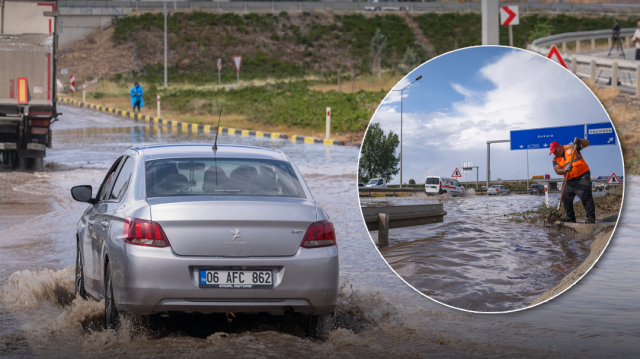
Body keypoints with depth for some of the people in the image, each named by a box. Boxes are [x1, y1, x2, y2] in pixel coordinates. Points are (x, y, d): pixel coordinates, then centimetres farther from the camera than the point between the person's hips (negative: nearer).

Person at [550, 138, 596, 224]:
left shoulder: (571, 147, 0)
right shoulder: (556, 159, 8)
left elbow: (586, 143, -1)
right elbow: (557, 170, -6)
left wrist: (579, 141, -21)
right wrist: (565, 170, -26)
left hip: (582, 177, -6)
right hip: (569, 180, 6)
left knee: (586, 196, -15)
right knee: (566, 198, 4)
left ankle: (591, 217, -16)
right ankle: (570, 217, 16)